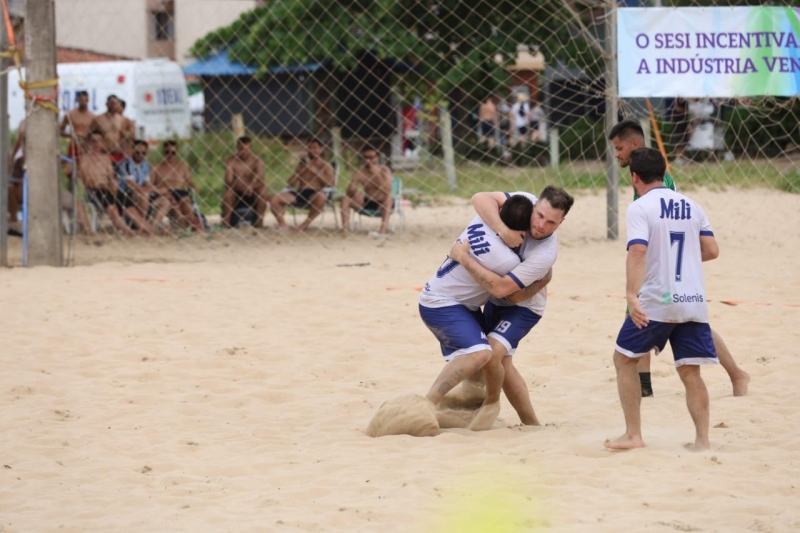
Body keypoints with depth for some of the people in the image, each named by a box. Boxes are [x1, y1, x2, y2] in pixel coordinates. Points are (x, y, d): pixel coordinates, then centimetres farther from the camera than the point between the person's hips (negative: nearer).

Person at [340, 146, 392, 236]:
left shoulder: (384, 171, -12)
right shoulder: (360, 172, -4)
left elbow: (387, 191, -27)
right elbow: (350, 190, -11)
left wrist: (377, 174, -31)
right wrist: (355, 193, -35)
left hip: (381, 204, -4)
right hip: (366, 203, 4)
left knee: (388, 198, -37)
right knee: (345, 198, -16)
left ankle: (384, 228, -47)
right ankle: (345, 228, -26)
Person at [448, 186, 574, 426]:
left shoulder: (545, 254, -35)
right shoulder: (525, 202, -20)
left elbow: (500, 287, -37)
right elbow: (481, 198, -29)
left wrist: (464, 258, -34)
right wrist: (503, 230, -41)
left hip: (521, 306, -7)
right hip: (495, 301, 7)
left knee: (492, 353, -26)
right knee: (502, 364, 12)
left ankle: (491, 404, 0)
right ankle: (531, 423, 23)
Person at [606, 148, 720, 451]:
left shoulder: (640, 208, -6)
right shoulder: (692, 206, 11)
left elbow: (638, 251, -20)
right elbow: (711, 250, 11)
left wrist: (631, 295, -28)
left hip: (656, 301, -5)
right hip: (694, 301, 5)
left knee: (624, 359, 11)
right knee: (690, 372, 7)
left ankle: (633, 435, 7)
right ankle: (702, 440, -3)